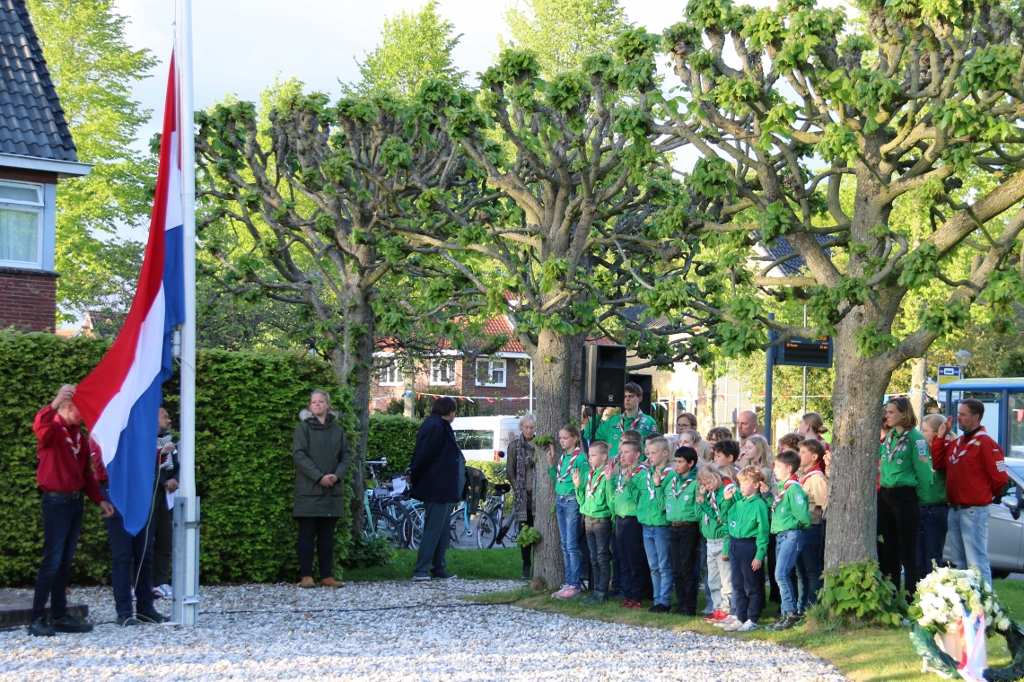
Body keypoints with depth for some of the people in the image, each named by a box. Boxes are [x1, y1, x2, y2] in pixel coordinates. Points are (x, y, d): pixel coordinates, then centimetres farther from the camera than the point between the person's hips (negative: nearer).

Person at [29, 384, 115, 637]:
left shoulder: (79, 436, 15)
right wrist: (55, 403, -50)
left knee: (65, 562, 10)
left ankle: (60, 616, 14)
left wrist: (100, 500, 10)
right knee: (52, 561, -9)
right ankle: (37, 620, -6)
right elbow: (39, 425, -34)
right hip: (56, 502, -8)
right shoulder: (53, 429, -8)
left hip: (75, 502, 8)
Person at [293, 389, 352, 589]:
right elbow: (299, 455, -9)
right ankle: (306, 576, 2)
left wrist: (337, 475, -8)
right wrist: (319, 477, -17)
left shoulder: (337, 430, 12)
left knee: (327, 535, 6)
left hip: (332, 490, 4)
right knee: (307, 533, -1)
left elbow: (346, 455, 10)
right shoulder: (303, 428, 0)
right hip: (308, 490, -4)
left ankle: (327, 576, 9)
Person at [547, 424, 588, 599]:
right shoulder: (562, 457, 12)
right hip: (560, 501, 8)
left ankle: (575, 586, -2)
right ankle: (568, 583, 16)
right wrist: (550, 463, 8)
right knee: (565, 545, 11)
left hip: (572, 501, -8)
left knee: (572, 545, -6)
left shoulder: (580, 458, -12)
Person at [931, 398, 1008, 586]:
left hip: (974, 511, -9)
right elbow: (938, 464, 12)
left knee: (976, 562, -9)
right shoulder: (956, 443, 13)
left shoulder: (985, 443, -13)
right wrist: (940, 437, 6)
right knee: (957, 561, 15)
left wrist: (985, 496, 3)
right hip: (954, 509, 9)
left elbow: (1000, 479, -13)